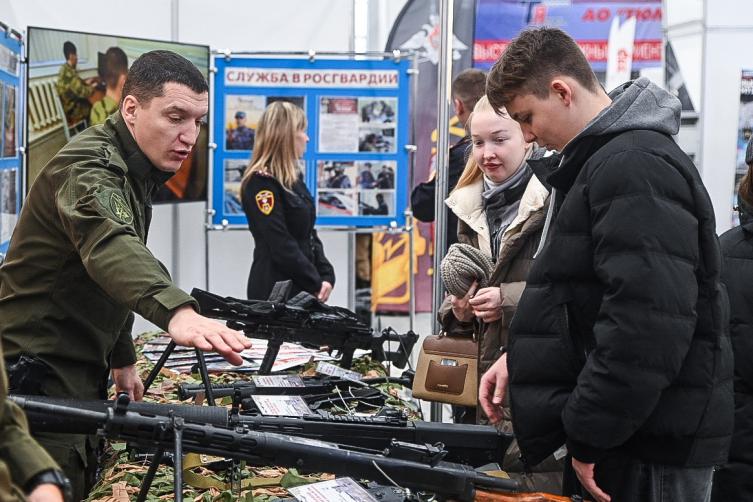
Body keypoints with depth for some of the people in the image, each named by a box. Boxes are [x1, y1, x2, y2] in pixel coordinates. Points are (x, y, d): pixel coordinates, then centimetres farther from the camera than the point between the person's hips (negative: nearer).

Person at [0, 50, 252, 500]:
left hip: (80, 370, 10)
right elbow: (109, 244, -42)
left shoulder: (135, 172, 12)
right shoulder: (89, 168, -20)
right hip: (38, 374, -10)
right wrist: (175, 311, -59)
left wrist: (123, 357, 23)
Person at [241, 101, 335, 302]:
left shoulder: (293, 179, 13)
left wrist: (326, 276, 0)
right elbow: (281, 245, -19)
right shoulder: (261, 182, -15)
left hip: (302, 288, 9)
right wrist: (315, 283, -13)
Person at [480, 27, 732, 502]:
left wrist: (588, 437, -21)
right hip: (624, 429, 10)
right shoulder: (603, 160, 15)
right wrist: (521, 356, 11)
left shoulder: (635, 166, -18)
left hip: (653, 443, -10)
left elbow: (649, 322, -26)